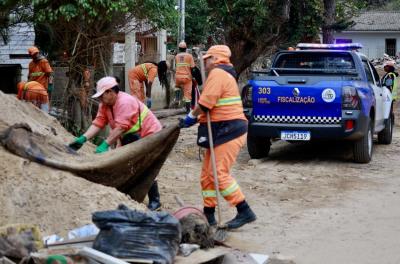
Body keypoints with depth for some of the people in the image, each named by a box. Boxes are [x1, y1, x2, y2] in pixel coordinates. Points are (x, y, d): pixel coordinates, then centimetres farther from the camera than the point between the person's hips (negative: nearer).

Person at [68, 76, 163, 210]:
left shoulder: (125, 102, -28)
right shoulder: (105, 104, 1)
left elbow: (120, 127, -35)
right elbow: (98, 123, -8)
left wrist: (105, 145, -38)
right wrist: (83, 138, -21)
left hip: (149, 135, -9)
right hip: (133, 138, 10)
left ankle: (154, 201, -1)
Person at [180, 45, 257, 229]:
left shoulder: (217, 73, -11)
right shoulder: (224, 75, 23)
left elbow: (205, 103, -19)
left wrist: (191, 117, -6)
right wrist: (197, 117, 10)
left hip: (228, 131, -11)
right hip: (222, 131, 11)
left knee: (219, 173, -13)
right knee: (207, 174, 10)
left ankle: (244, 212, -10)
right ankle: (208, 214, 16)